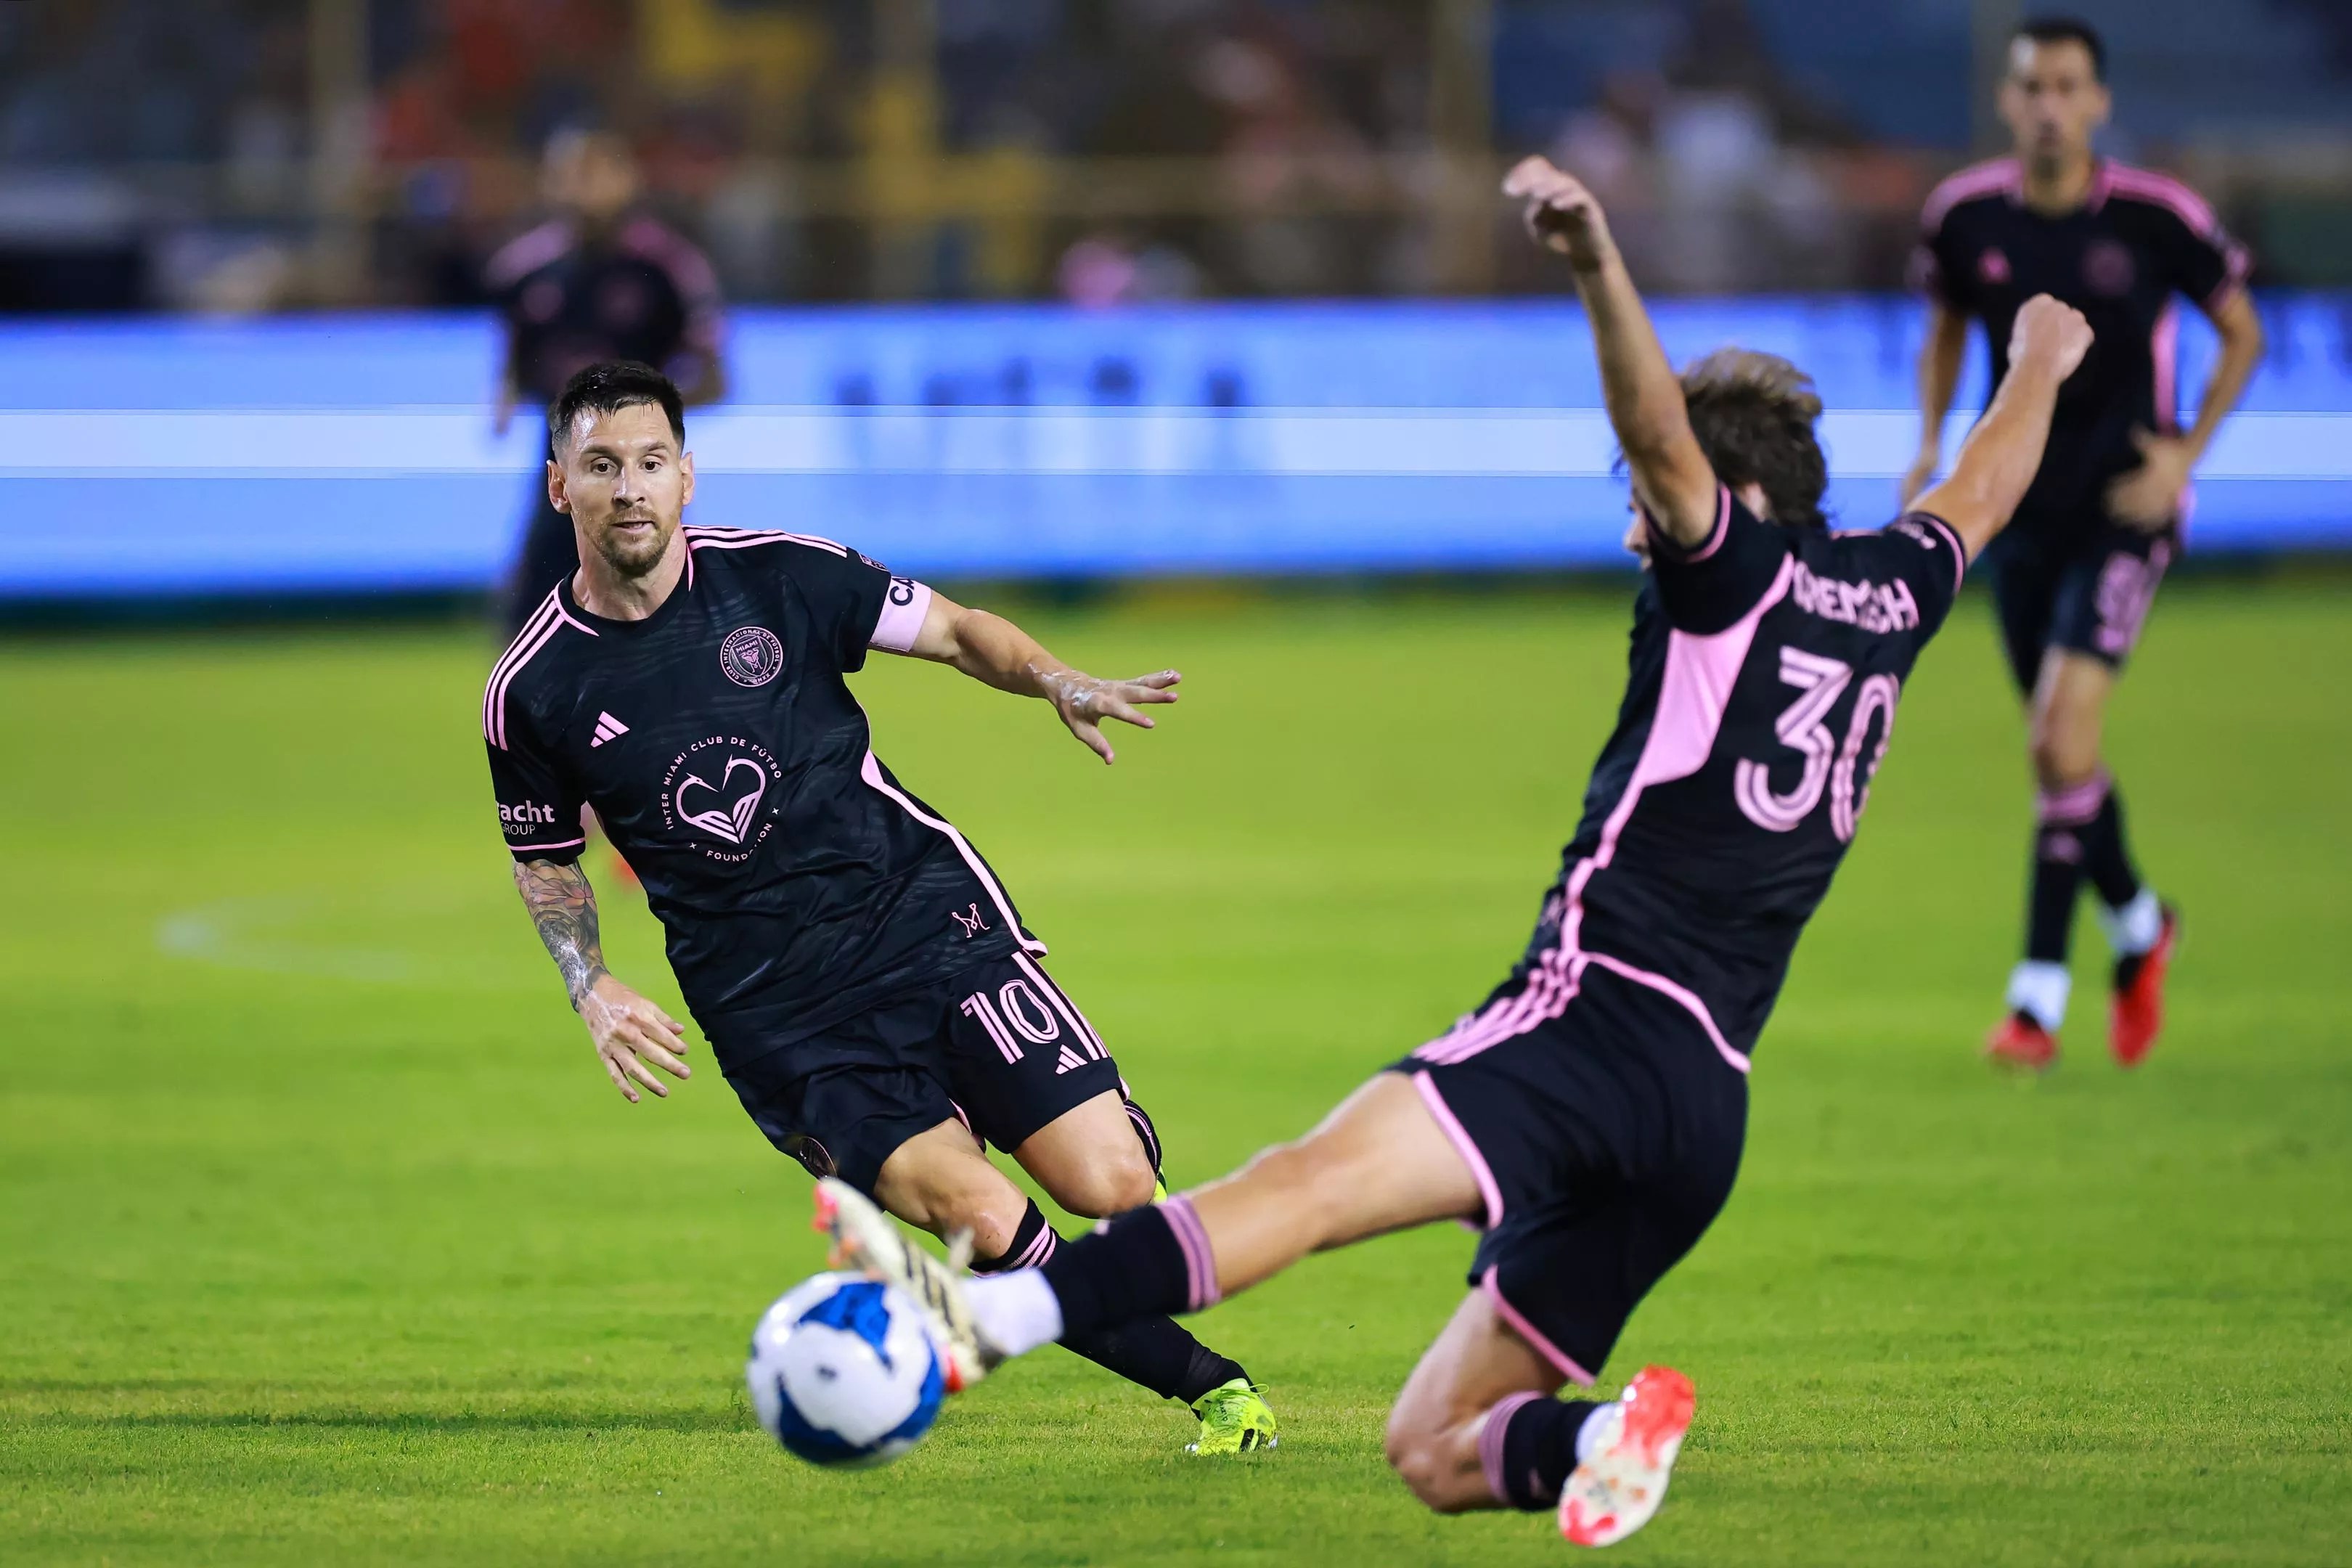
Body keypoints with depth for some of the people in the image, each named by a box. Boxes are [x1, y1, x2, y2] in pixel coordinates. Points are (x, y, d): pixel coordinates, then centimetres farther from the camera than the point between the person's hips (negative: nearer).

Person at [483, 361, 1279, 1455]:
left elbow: (956, 630, 9)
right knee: (981, 1220, -21)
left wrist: (1062, 685, -11)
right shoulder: (531, 693, -2)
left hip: (925, 905, 1)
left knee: (1111, 1187, -12)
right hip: (774, 1013, -1)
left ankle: (1113, 1123, 26)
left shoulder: (780, 575, -3)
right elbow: (545, 856, 15)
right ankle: (1206, 1384, -4)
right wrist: (593, 992, -2)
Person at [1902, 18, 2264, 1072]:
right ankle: (2137, 926, 39)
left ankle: (2038, 994, -14)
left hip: (2125, 510, -4)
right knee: (2062, 751, 11)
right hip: (2023, 511, 4)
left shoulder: (2156, 218, -12)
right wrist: (1932, 445, 2)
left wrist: (2188, 450, -9)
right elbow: (1945, 328, 17)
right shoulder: (1966, 216, -3)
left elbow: (2242, 330, 2)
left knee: (2063, 733, -19)